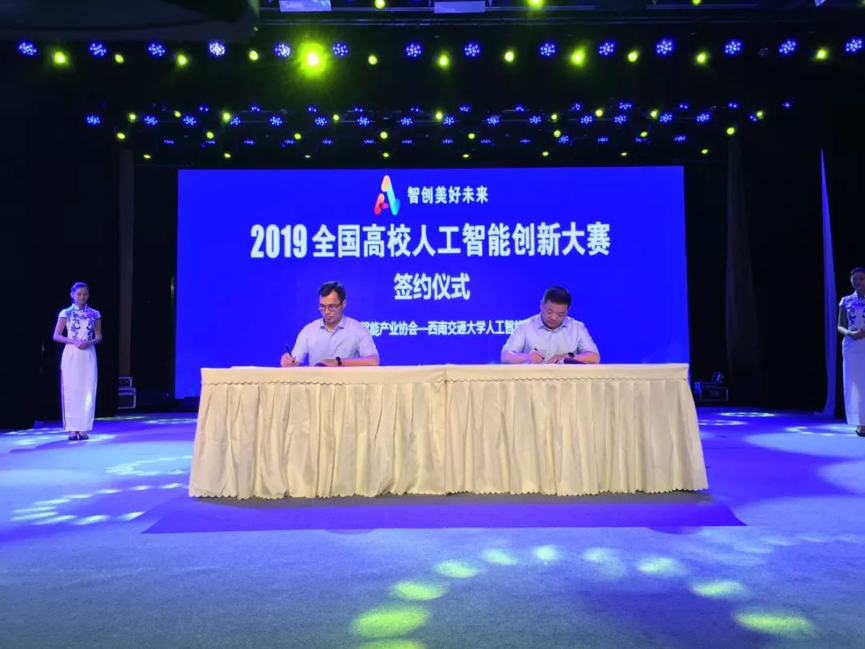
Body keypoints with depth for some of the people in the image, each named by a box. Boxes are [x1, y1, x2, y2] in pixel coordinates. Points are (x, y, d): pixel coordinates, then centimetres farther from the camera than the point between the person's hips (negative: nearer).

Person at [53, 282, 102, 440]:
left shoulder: (94, 314, 7)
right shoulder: (66, 313, 2)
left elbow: (99, 337, 9)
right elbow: (56, 336, 0)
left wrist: (89, 342, -12)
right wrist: (73, 341, -15)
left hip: (88, 355, 2)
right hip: (71, 355, -2)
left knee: (88, 390, -1)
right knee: (71, 390, -2)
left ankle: (84, 428, 4)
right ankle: (73, 428, 3)